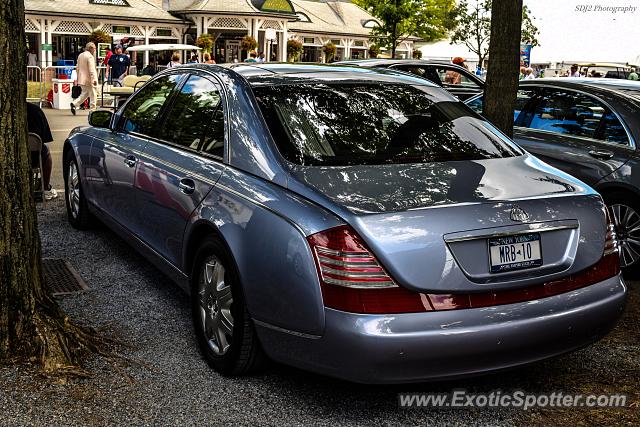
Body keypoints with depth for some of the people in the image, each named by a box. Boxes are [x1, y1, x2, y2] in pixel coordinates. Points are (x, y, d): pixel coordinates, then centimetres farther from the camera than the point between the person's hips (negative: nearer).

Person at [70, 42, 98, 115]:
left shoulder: (80, 55, 12)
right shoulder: (90, 56, -15)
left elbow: (78, 67, 18)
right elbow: (91, 69, -21)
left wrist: (78, 78, 24)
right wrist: (94, 79, -22)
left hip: (82, 79, 8)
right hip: (89, 79, -8)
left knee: (84, 93, 19)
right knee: (93, 95, 1)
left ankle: (74, 104, 4)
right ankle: (92, 110, 4)